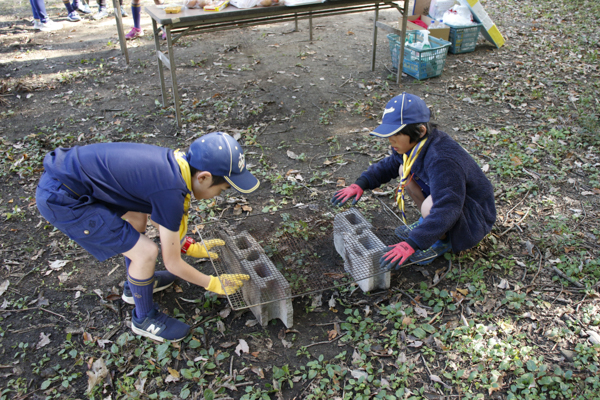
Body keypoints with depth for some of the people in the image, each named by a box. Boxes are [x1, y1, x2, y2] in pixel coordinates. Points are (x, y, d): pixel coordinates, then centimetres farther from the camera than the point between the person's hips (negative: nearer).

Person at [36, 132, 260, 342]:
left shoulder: (171, 162, 2)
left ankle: (138, 283, 44)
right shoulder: (171, 191, -23)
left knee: (137, 218, 23)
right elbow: (172, 263, -10)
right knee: (145, 252, -7)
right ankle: (144, 320, 19)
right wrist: (214, 284, 3)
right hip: (61, 201, -9)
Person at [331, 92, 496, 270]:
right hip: (449, 194, 8)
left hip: (475, 216, -8)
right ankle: (427, 222, 12)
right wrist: (360, 184, -6)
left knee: (430, 205, -37)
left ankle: (443, 240, -4)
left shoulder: (442, 160, -36)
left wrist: (411, 244, -49)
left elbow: (447, 209, -42)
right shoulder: (414, 143, -9)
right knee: (405, 170, 0)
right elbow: (389, 165, 9)